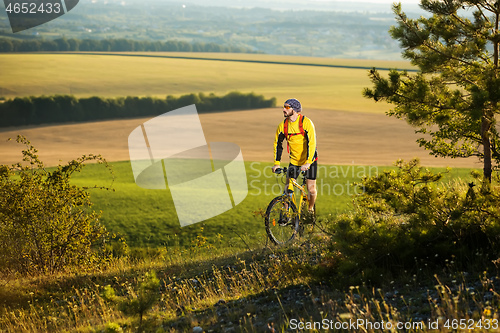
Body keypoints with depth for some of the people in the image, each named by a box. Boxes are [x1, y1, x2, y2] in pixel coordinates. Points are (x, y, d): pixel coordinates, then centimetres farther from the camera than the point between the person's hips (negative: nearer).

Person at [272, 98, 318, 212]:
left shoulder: (306, 122, -19)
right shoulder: (283, 125, -6)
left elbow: (311, 143, -24)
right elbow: (277, 144, 5)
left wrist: (308, 163, -33)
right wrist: (276, 163, -4)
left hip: (309, 160, -3)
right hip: (294, 160, 3)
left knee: (311, 189, -3)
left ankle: (311, 209, 23)